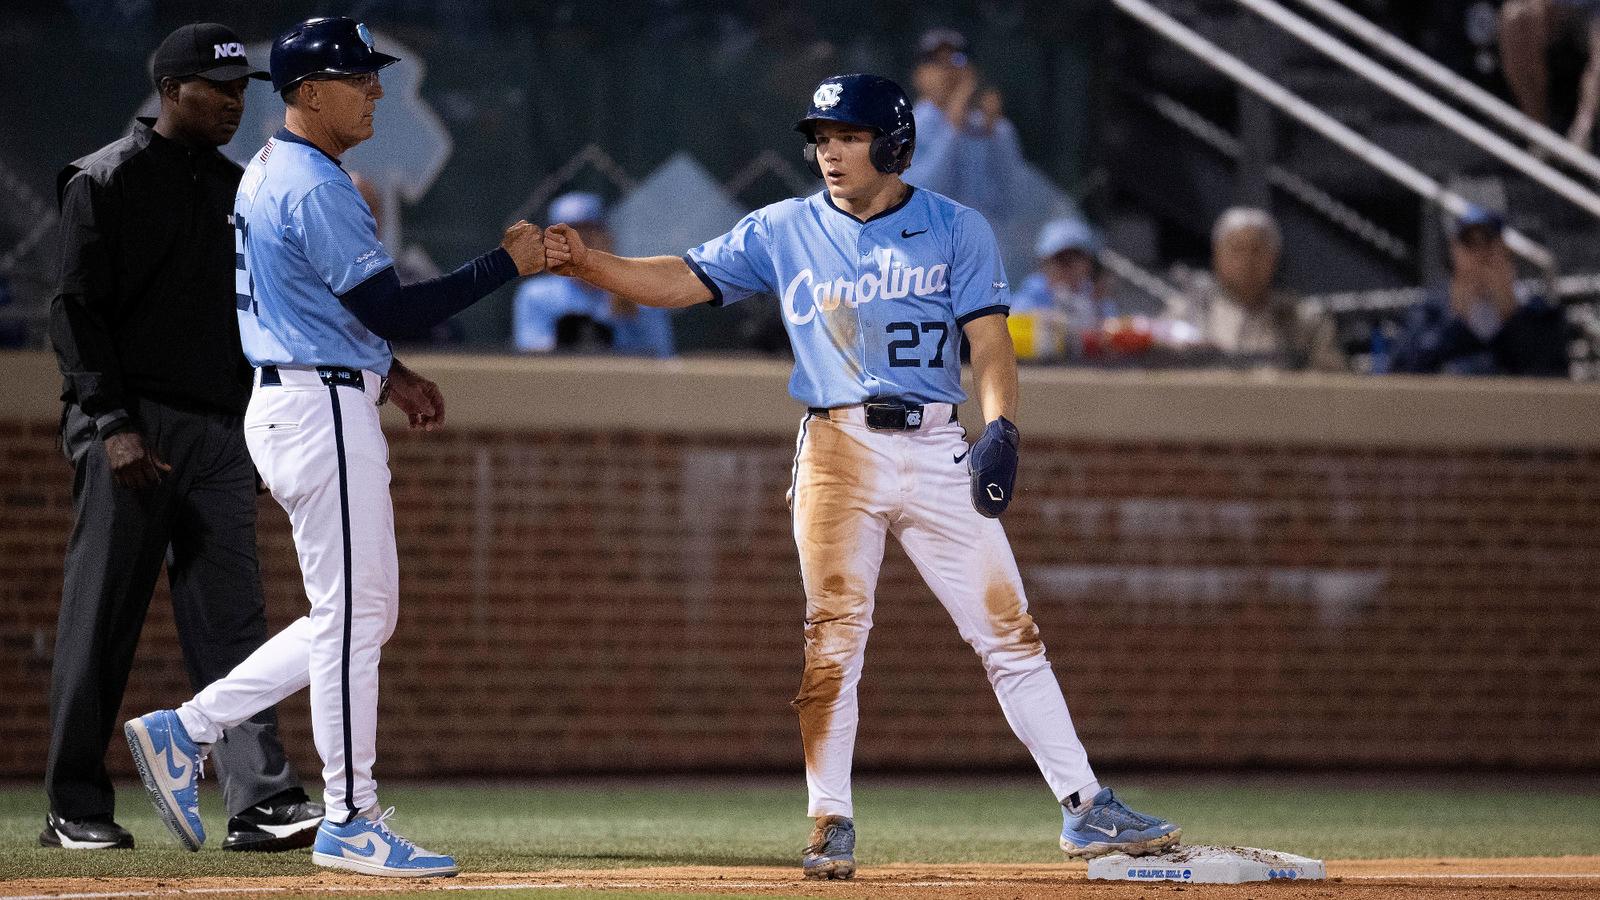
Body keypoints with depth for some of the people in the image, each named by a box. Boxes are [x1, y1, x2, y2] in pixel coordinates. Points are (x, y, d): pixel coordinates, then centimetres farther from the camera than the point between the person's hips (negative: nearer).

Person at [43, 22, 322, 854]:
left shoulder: (240, 190, 17)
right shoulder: (105, 182, -2)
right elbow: (76, 311, -8)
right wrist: (114, 424, -17)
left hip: (221, 433, 5)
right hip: (126, 427, -5)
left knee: (232, 623, -5)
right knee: (101, 622, -1)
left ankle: (262, 801, -14)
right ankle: (76, 810, 7)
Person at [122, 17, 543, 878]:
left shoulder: (265, 176, 16)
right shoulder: (314, 189, -16)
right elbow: (388, 306, -20)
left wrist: (386, 373, 16)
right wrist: (506, 264, -16)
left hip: (287, 406, 10)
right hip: (321, 411, -10)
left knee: (364, 612, 14)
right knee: (353, 613, -5)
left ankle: (185, 730, 12)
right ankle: (351, 823, -1)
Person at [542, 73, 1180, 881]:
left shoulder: (957, 231, 5)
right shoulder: (783, 231, 8)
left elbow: (989, 338, -1)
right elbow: (682, 280, 3)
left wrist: (1001, 427, -18)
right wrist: (583, 263, -12)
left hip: (936, 449, -1)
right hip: (837, 449, 1)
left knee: (1009, 633, -1)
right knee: (833, 640, -3)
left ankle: (1085, 810, 2)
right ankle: (832, 826, 3)